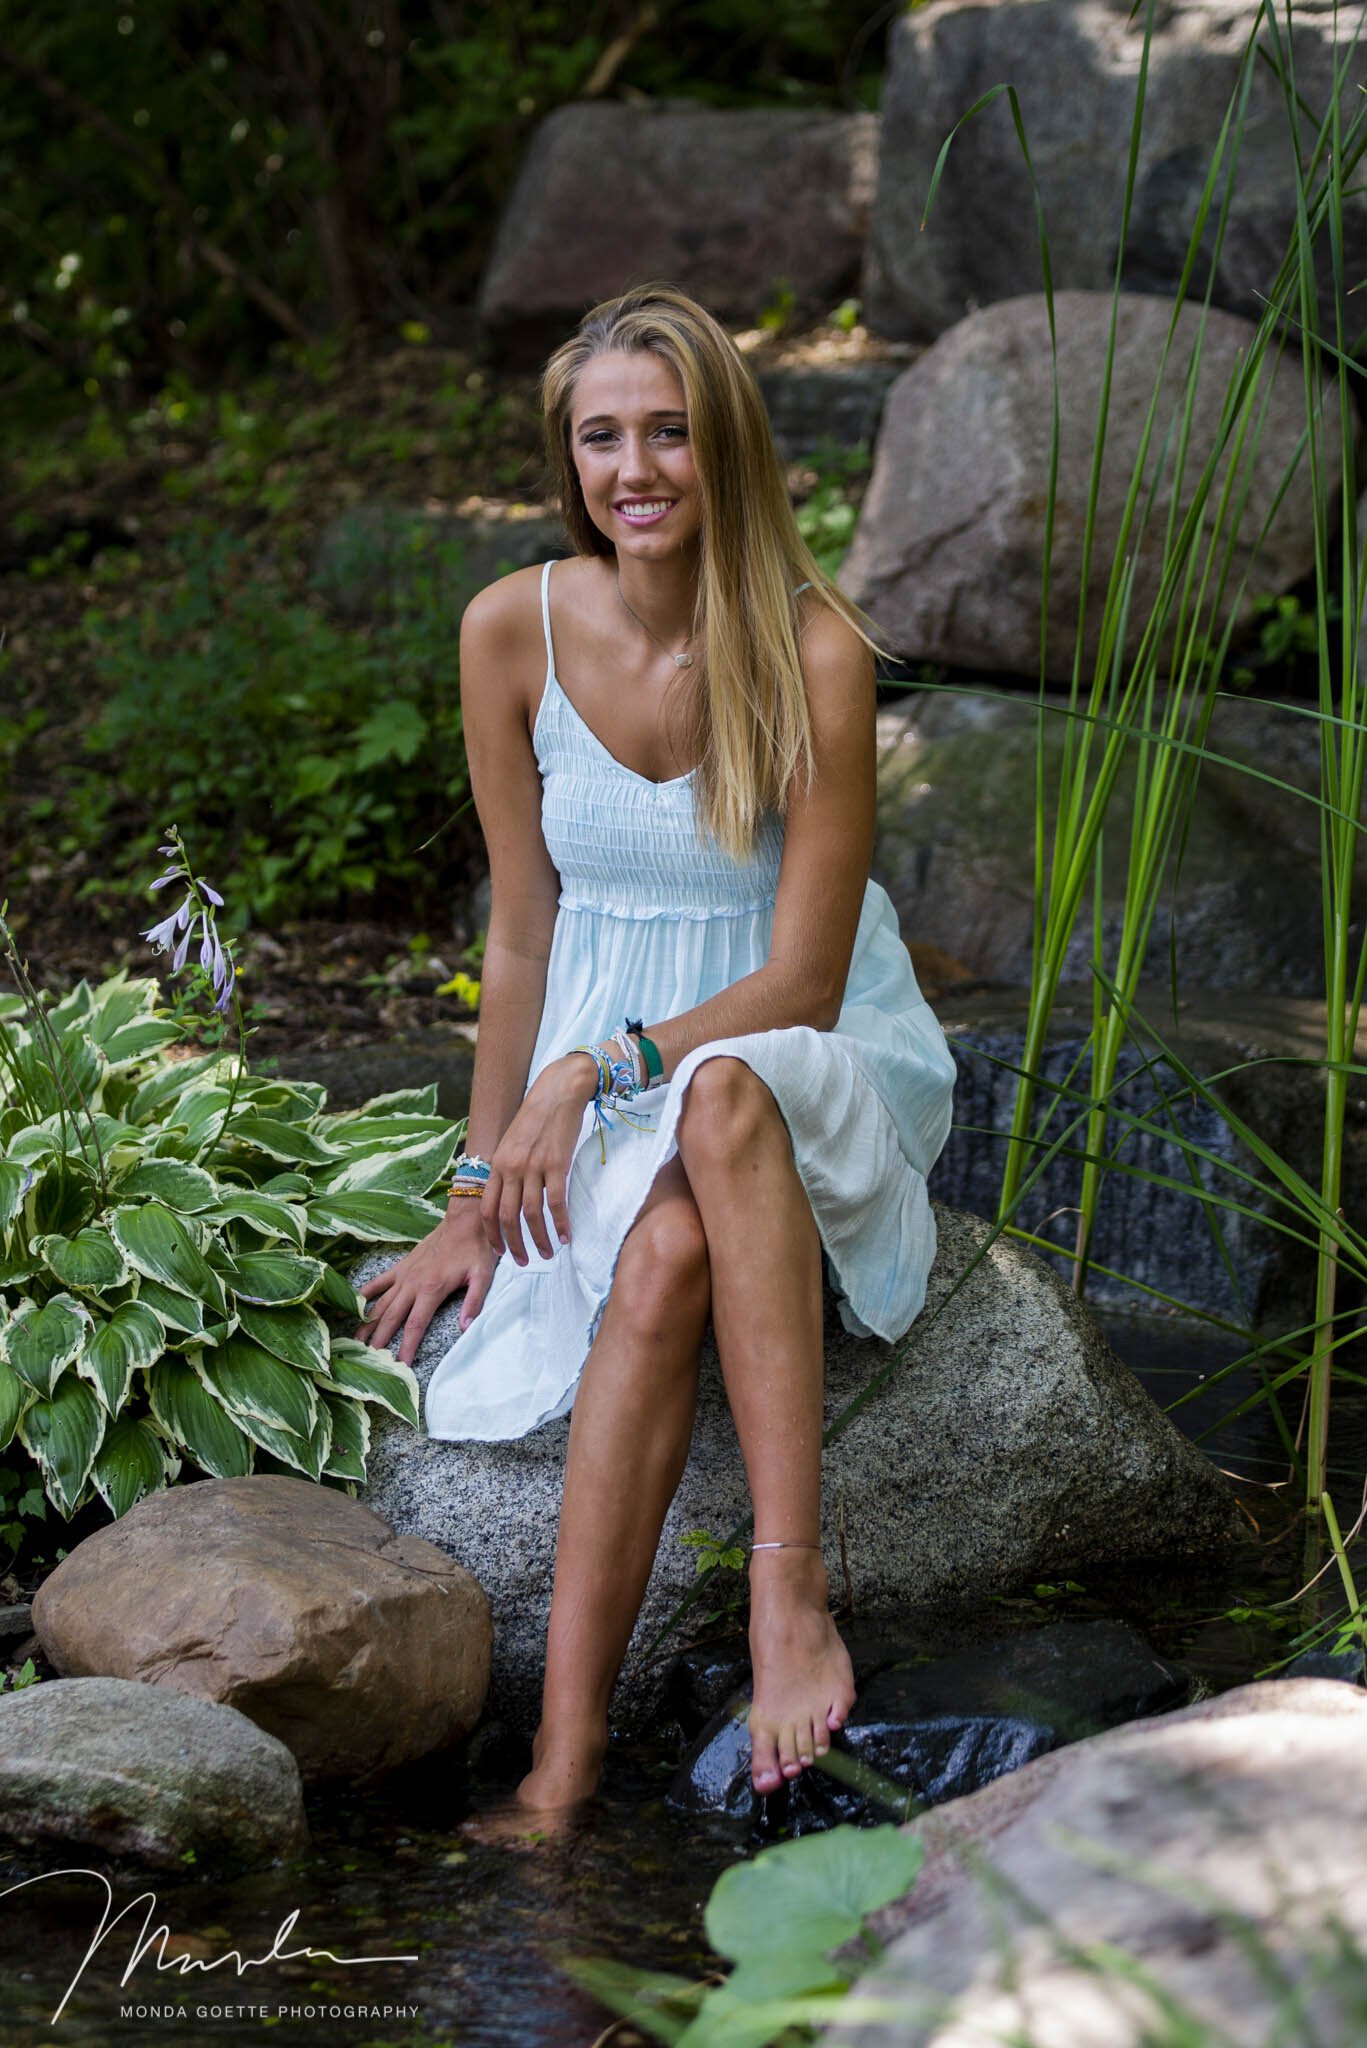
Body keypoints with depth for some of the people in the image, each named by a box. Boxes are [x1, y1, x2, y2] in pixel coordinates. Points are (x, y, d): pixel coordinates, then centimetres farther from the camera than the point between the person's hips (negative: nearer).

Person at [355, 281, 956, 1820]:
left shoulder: (815, 650, -14)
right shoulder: (515, 630, -4)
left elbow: (803, 979, -12)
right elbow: (520, 934, 5)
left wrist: (602, 1065, -21)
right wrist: (479, 1193, 5)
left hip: (804, 1076, -1)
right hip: (606, 1089, 2)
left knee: (721, 1099, -38)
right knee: (662, 1261, -33)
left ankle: (791, 1594, -41)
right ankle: (565, 1764, -40)